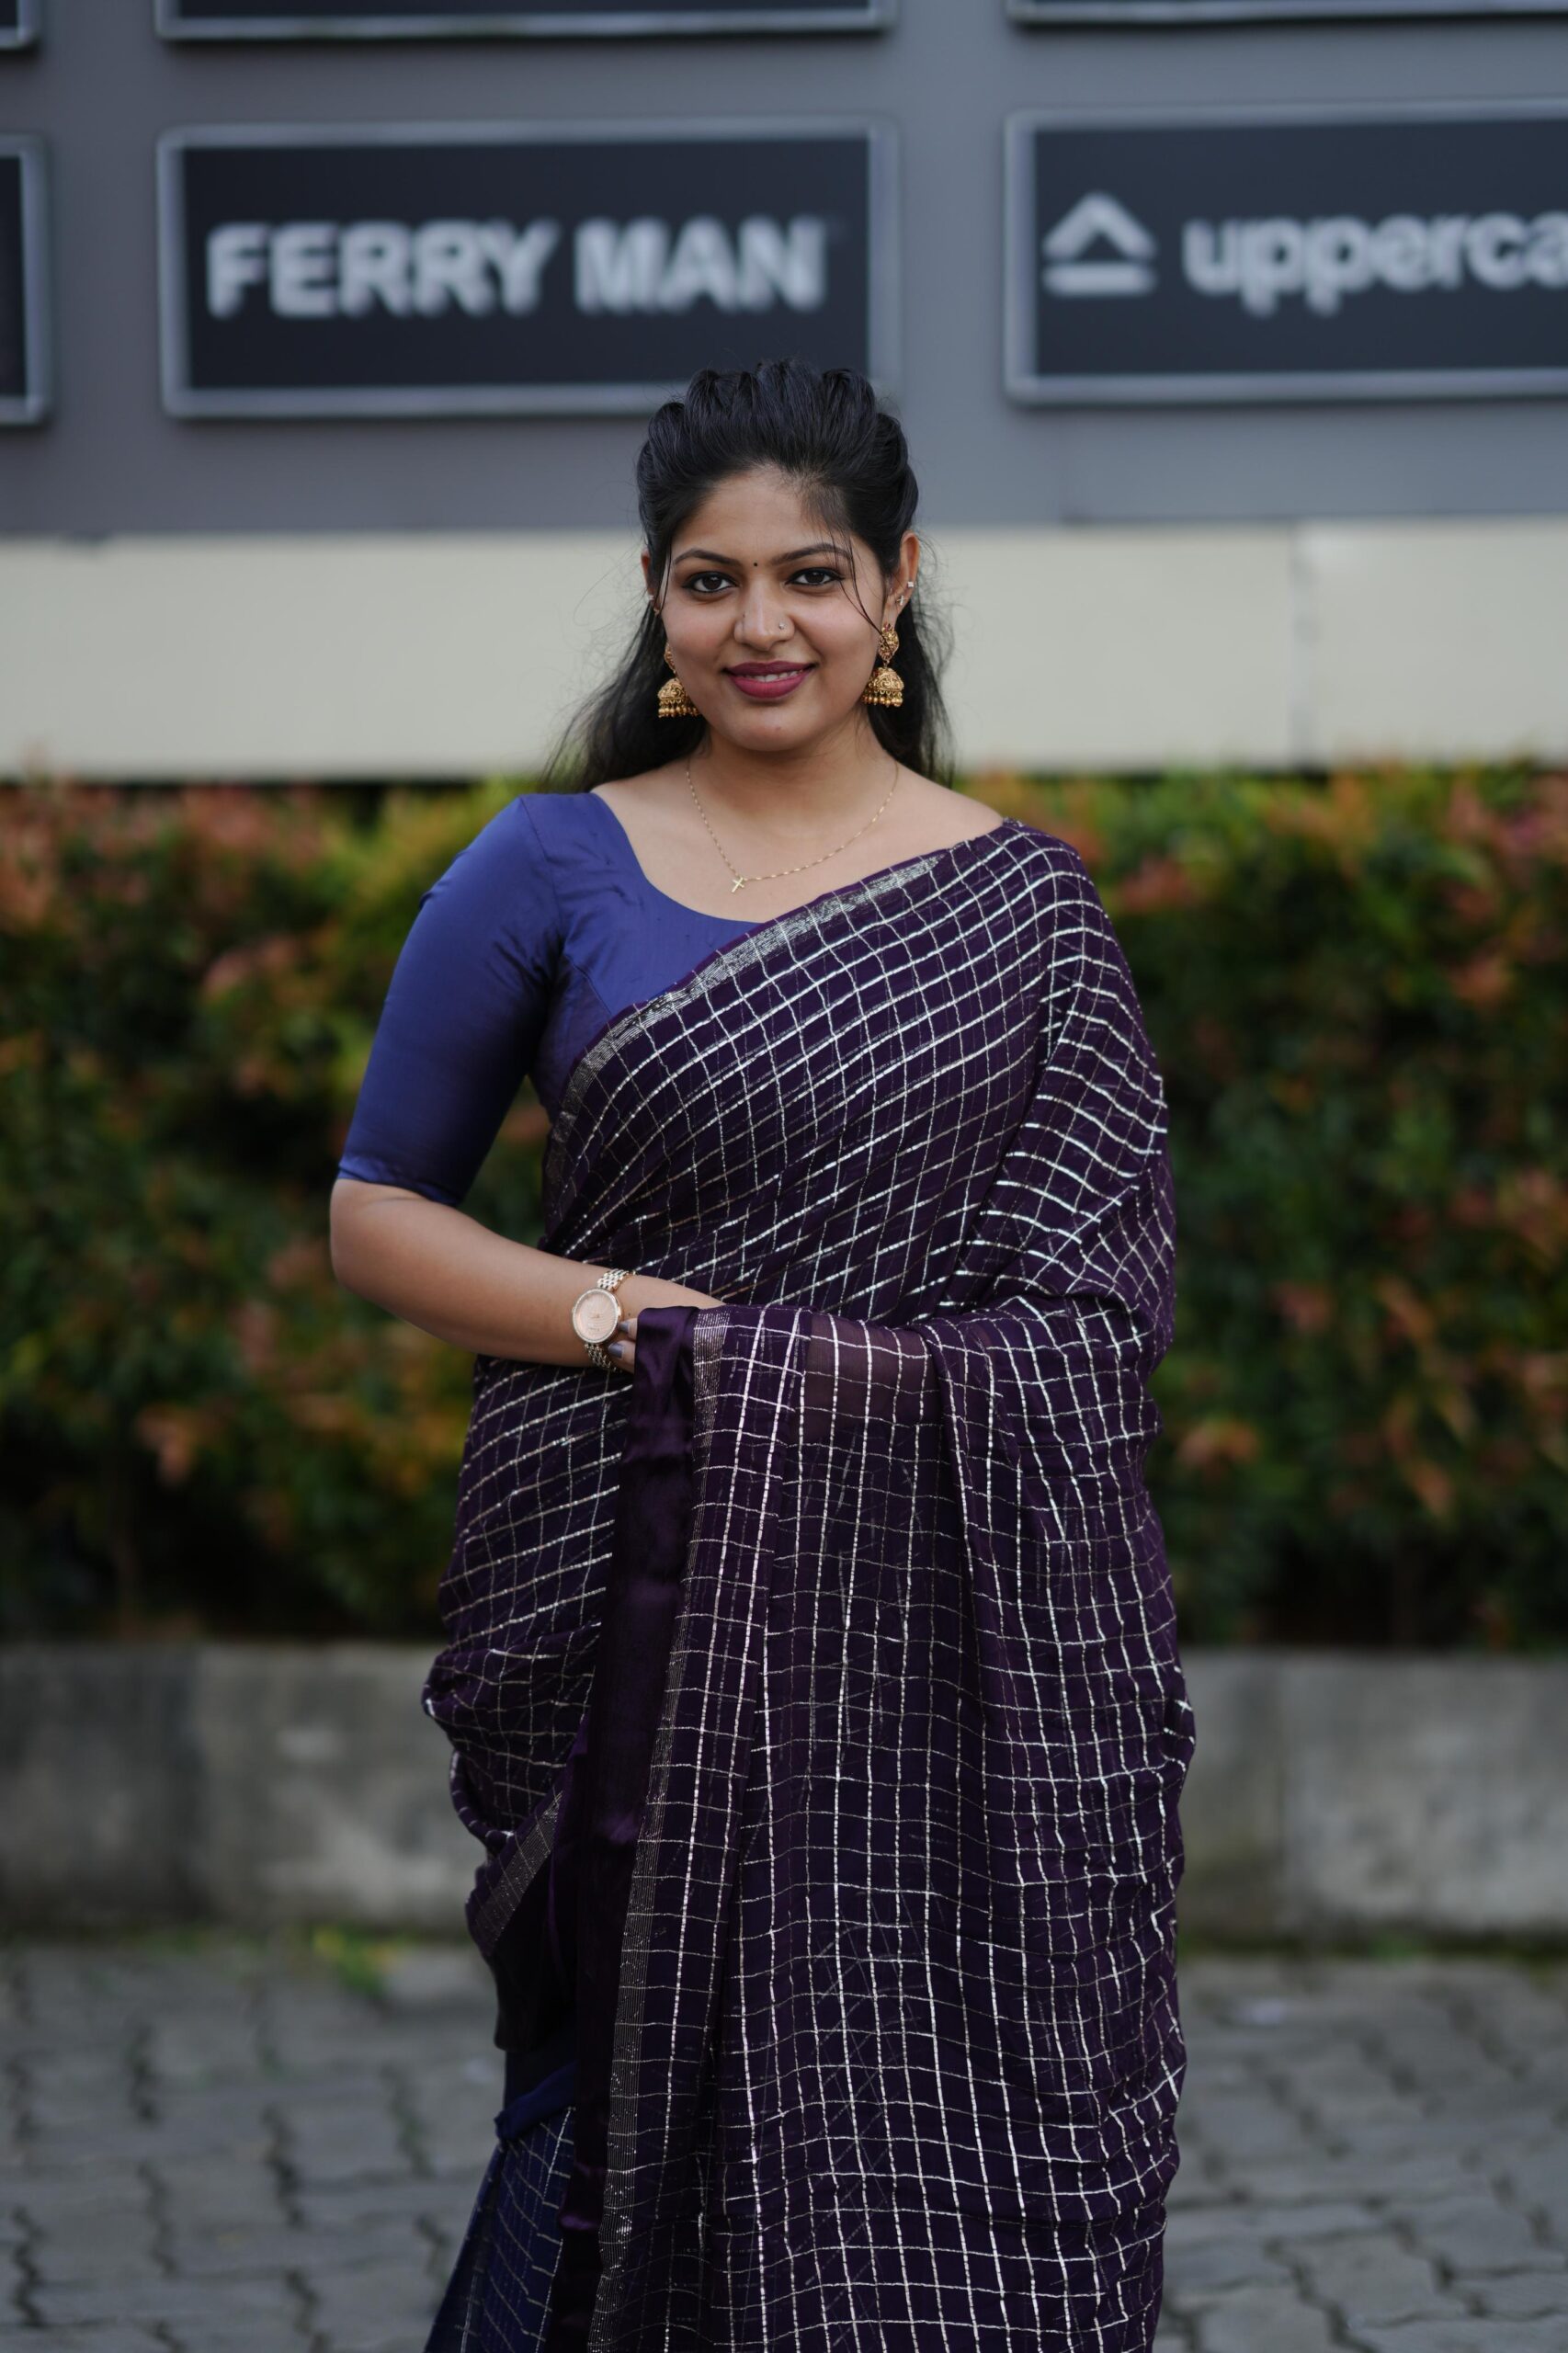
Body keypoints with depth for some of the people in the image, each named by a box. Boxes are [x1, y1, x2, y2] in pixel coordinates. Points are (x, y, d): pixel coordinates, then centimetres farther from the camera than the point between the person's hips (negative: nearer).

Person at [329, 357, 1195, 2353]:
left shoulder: (1018, 898, 8)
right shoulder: (552, 871, 4)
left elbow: (1095, 1311, 8)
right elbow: (375, 1216, 5)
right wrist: (627, 1320, -10)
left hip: (946, 1636, 1)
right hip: (657, 1605, -1)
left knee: (961, 2134, -1)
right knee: (671, 2103, 2)